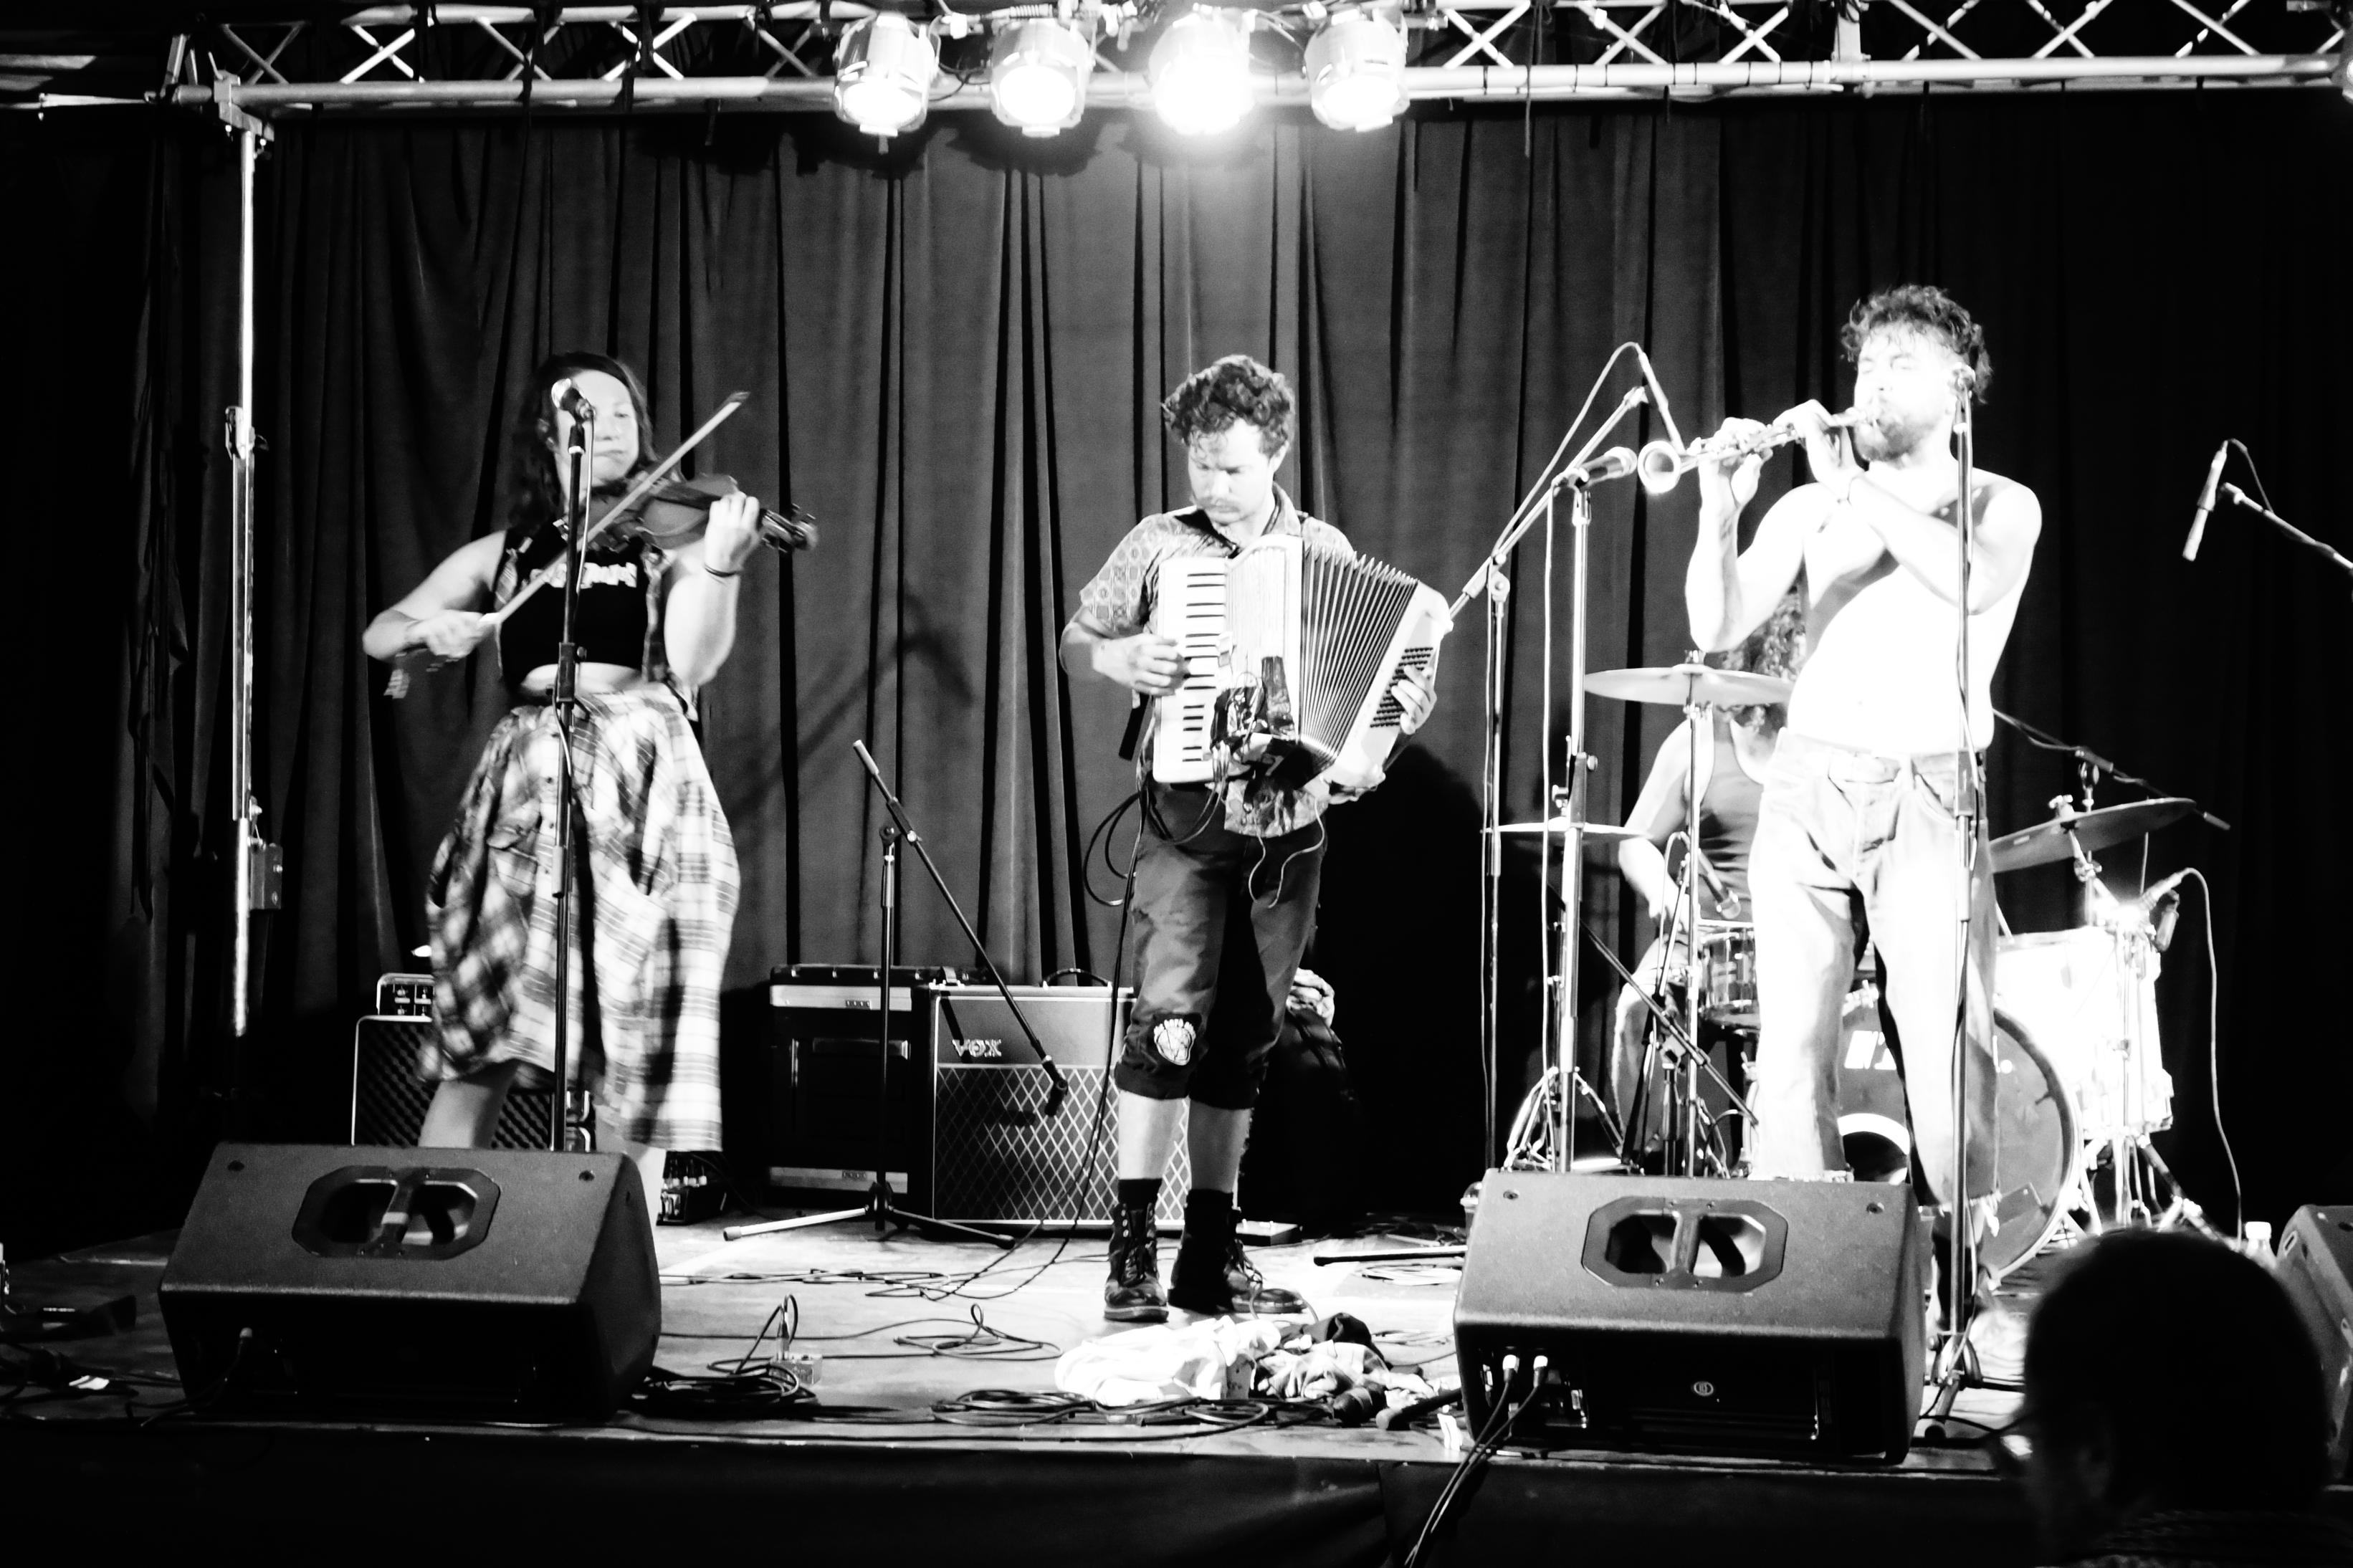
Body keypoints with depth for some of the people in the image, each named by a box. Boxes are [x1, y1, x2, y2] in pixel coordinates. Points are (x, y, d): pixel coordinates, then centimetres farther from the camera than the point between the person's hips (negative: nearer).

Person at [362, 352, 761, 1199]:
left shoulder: (668, 546, 11)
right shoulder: (504, 553, 16)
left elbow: (692, 663, -5)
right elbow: (378, 635, 15)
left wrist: (721, 564, -21)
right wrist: (428, 628, -8)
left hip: (643, 788, -1)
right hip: (528, 788, 1)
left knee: (638, 1052, -4)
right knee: (481, 1045, -7)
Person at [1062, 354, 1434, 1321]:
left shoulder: (1327, 554, 8)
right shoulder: (1159, 547, 2)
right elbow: (1072, 643, 8)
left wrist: (1402, 708, -7)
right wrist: (1115, 659, -13)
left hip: (1289, 828, 3)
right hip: (1188, 816, -3)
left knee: (1242, 1042, 8)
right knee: (1170, 1022, -16)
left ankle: (1212, 1253, 15)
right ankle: (1133, 1247, -13)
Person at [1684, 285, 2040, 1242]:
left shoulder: (2002, 506, 9)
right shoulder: (1810, 509, 15)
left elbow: (1974, 583, -14)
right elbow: (1718, 630, 4)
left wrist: (1854, 484, -15)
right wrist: (1720, 514, -13)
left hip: (1929, 794, -2)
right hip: (1805, 787, 2)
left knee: (1943, 1049, -11)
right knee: (1792, 1044, -5)